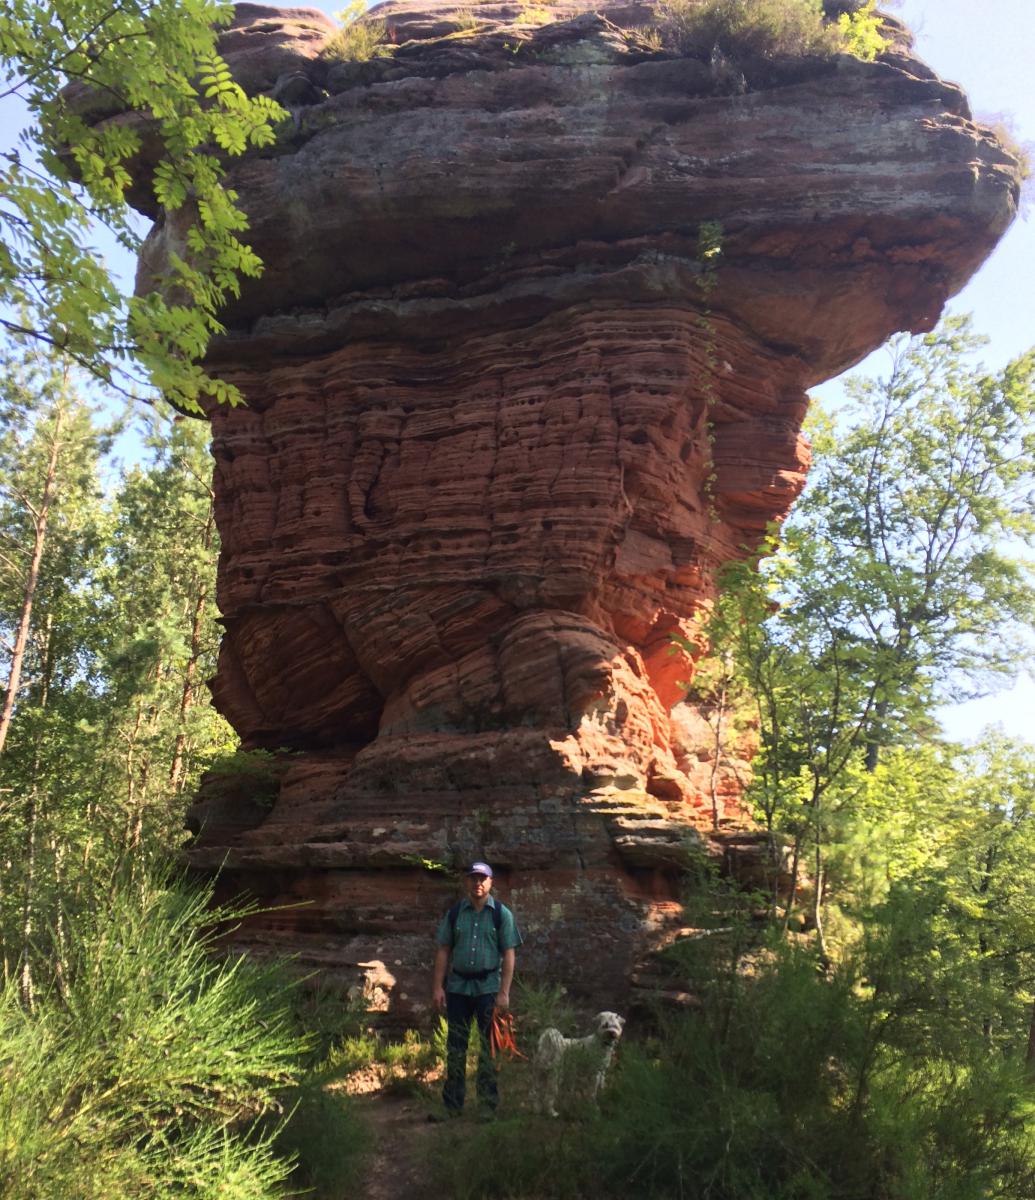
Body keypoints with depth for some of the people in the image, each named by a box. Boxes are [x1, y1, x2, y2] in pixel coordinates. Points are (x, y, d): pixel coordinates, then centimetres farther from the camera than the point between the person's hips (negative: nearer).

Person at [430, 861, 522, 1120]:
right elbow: (443, 951, 6)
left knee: (489, 1048, 5)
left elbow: (509, 954, -3)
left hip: (488, 986, -2)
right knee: (455, 1047, 7)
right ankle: (452, 1104, 15)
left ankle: (488, 1105, 14)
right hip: (458, 987, 2)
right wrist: (438, 986, -2)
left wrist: (504, 992, -9)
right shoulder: (455, 913, 5)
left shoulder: (502, 914, -1)